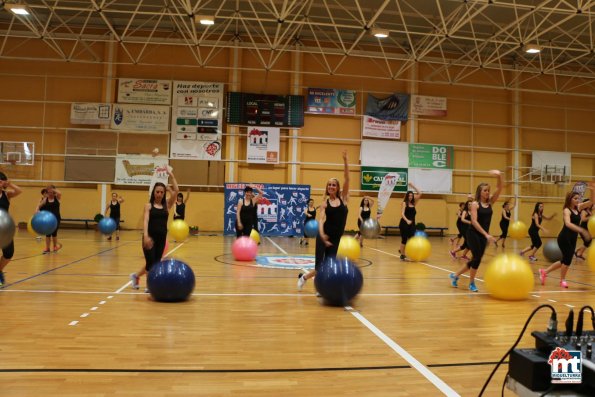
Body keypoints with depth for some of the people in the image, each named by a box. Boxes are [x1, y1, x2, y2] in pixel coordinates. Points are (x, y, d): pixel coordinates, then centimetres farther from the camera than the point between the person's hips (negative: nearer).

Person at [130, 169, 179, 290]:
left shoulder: (167, 205, 7)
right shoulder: (148, 205, -1)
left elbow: (176, 191, -4)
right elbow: (145, 220, -14)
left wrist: (171, 176, -6)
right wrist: (145, 236, -28)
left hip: (162, 237, 4)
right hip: (150, 237, -4)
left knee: (156, 263, 11)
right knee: (151, 263, -7)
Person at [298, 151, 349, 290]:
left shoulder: (343, 198, 3)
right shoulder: (325, 202, -1)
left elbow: (347, 179, -6)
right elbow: (321, 219, -13)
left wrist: (345, 161, -13)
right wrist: (322, 234, -31)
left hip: (336, 237, 2)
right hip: (324, 235, -2)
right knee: (320, 266, -5)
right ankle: (303, 277, 21)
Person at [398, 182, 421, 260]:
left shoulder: (414, 203, 11)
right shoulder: (404, 203, -4)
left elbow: (419, 194, 10)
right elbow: (402, 214, -16)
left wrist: (413, 186, 6)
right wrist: (407, 220, -32)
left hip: (412, 224, 6)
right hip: (404, 223, -6)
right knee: (404, 239, -1)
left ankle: (402, 250, 23)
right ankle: (402, 255, 7)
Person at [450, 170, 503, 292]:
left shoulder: (490, 202, 8)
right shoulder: (475, 204, -9)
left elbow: (499, 189, -2)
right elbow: (474, 221, -18)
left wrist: (499, 177, -19)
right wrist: (486, 234, -25)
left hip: (483, 235, 7)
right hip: (473, 234, -7)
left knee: (477, 259, 9)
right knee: (477, 257, -8)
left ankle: (455, 275, 24)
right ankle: (471, 283, 11)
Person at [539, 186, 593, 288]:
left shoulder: (578, 207, 8)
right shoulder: (566, 210, -15)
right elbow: (568, 224, -32)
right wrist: (581, 230, -43)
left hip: (573, 238, 8)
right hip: (564, 238, -8)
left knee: (565, 260, 13)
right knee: (567, 259, -5)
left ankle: (544, 271, 23)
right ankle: (562, 280, 12)